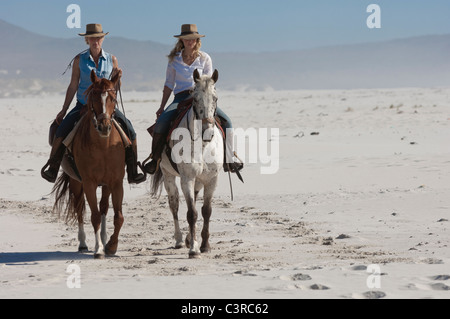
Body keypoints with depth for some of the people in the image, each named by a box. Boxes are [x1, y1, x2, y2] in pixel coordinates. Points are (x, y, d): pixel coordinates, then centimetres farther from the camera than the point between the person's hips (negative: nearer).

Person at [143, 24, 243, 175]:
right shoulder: (174, 59, 8)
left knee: (226, 121, -19)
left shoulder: (205, 58, 7)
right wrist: (162, 107, 8)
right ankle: (155, 160, -11)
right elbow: (169, 84, 12)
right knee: (161, 122, -25)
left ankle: (227, 159, -10)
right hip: (180, 98, 0)